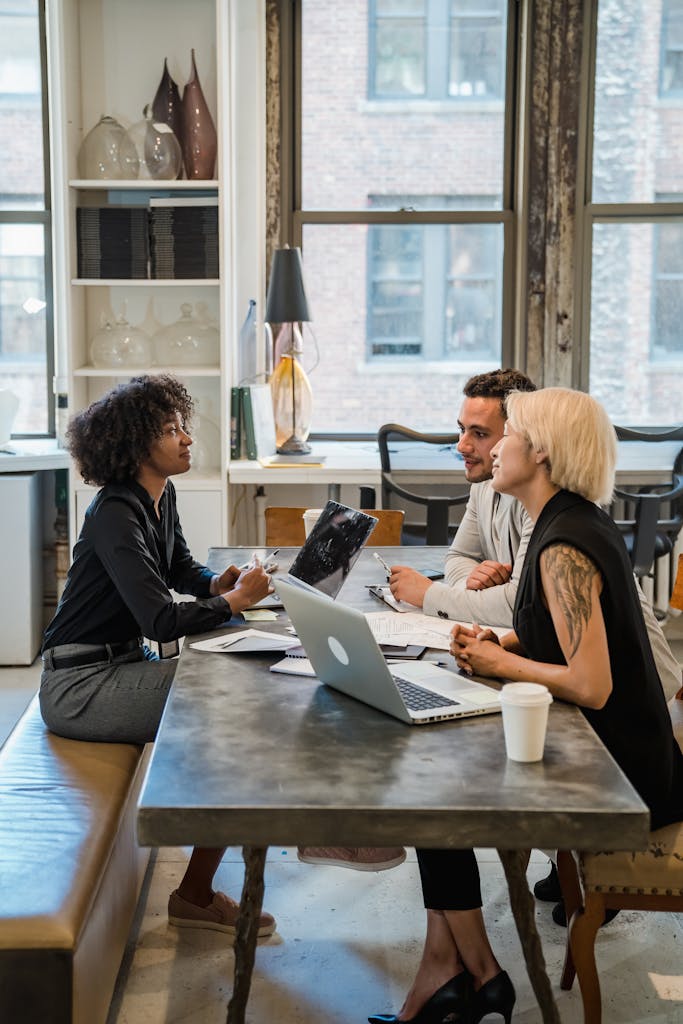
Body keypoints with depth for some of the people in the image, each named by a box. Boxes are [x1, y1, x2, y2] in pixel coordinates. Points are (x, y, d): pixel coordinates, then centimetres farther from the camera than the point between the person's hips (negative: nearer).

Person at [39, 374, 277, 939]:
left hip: (125, 663, 9)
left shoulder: (160, 498, 8)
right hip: (81, 684, -9)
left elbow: (182, 570, 23)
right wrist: (234, 601, -16)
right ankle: (195, 895, -2)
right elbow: (160, 620, -29)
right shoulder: (117, 514, -21)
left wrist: (218, 583, 1)